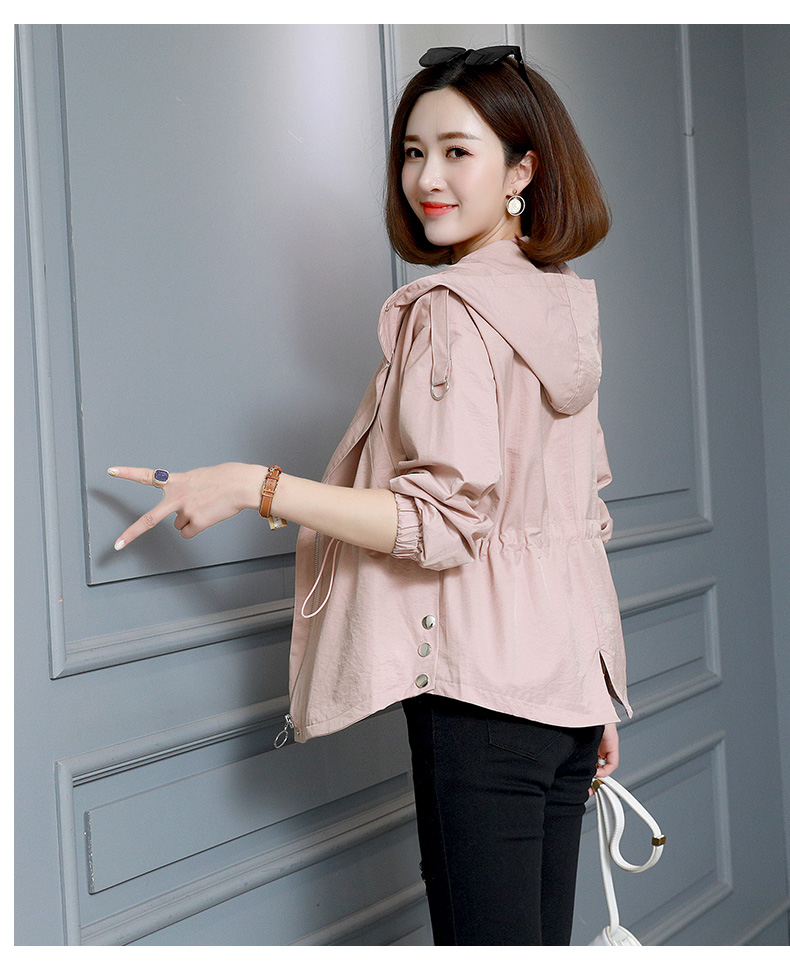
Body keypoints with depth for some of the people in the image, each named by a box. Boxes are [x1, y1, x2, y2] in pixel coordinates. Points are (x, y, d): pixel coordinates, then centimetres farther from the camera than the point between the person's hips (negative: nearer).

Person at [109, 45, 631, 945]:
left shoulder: (450, 309, -13)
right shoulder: (566, 304, 13)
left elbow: (447, 520, -20)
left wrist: (256, 485, -16)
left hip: (483, 683, -9)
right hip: (569, 672, 9)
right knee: (544, 938, 16)